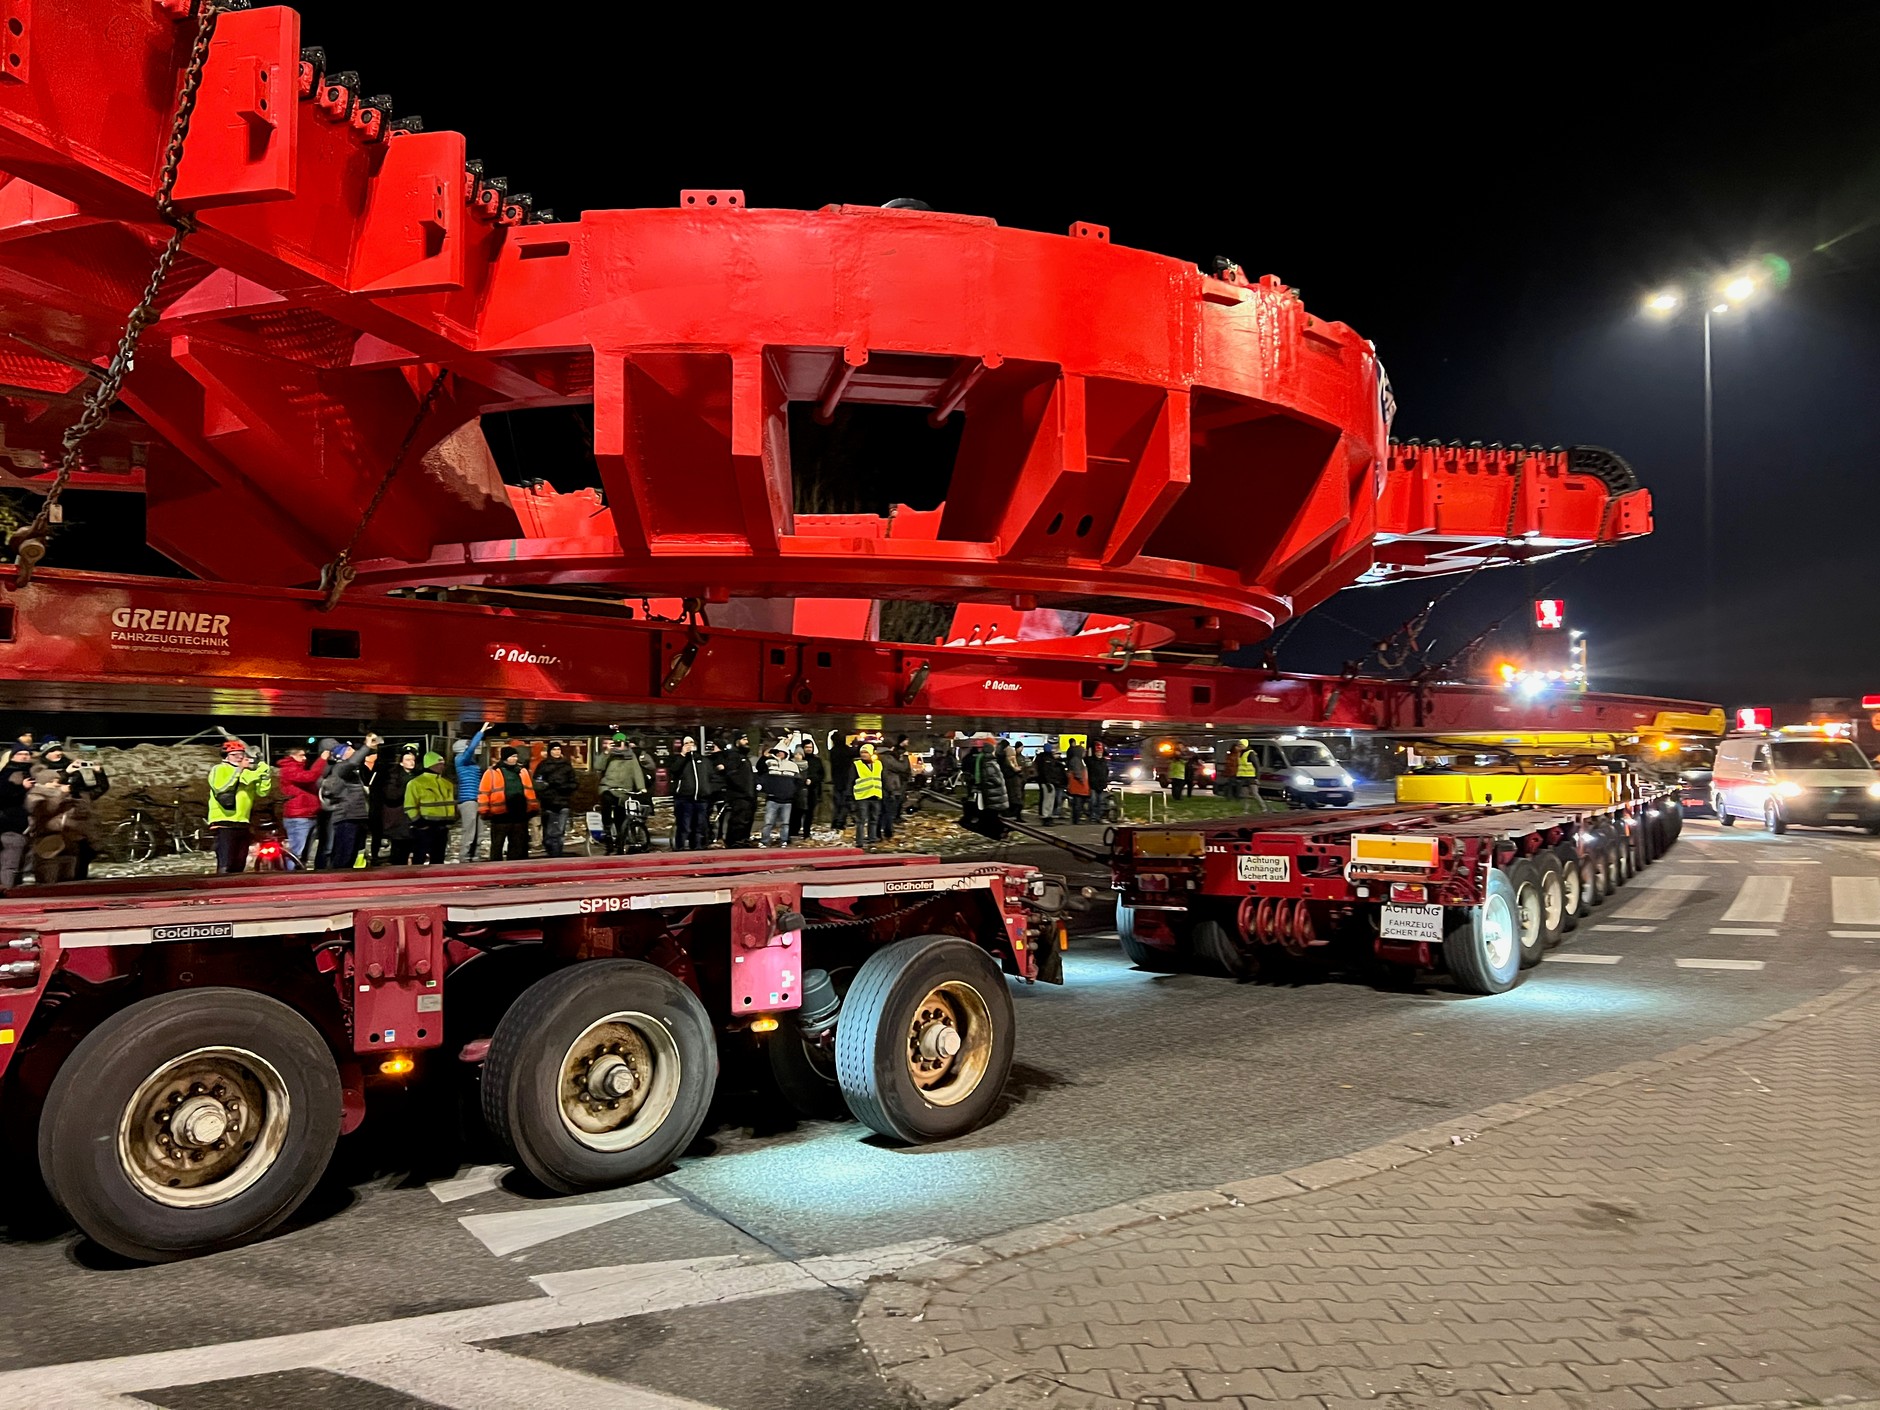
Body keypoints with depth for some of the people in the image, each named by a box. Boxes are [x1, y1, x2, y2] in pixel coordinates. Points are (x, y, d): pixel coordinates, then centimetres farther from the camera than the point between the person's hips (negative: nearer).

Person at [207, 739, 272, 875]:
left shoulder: (248, 772, 16)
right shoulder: (219, 769, 1)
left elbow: (262, 791, 6)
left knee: (239, 866, 10)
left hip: (243, 824, 6)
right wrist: (239, 769, -18)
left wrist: (265, 775, -6)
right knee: (225, 866, -14)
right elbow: (222, 789, -18)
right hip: (224, 823, -6)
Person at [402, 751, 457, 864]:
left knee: (438, 859, 14)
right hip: (424, 828, -7)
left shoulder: (447, 783, 12)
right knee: (419, 859, -3)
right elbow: (410, 807, -11)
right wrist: (419, 822, -15)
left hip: (442, 827, 7)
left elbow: (451, 801, 22)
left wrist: (449, 822, 14)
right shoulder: (416, 783, -9)